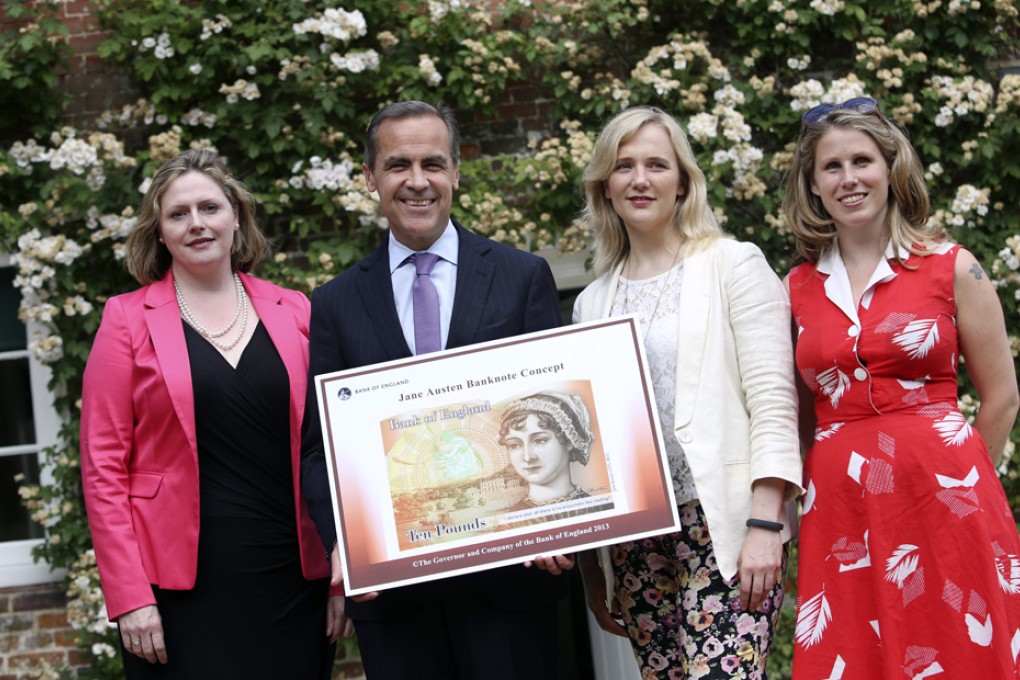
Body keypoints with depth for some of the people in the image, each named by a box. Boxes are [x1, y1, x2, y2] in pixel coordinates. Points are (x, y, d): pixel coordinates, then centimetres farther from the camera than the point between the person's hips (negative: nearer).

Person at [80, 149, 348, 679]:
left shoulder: (293, 313, 7)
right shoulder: (128, 319, 2)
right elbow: (103, 465, -2)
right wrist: (129, 595, -8)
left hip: (292, 580, 2)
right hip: (182, 588, -2)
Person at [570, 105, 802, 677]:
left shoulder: (733, 266, 2)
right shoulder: (593, 303, 16)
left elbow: (773, 401, -5)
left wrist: (764, 526, -15)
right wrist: (591, 569, 15)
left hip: (726, 531, -5)